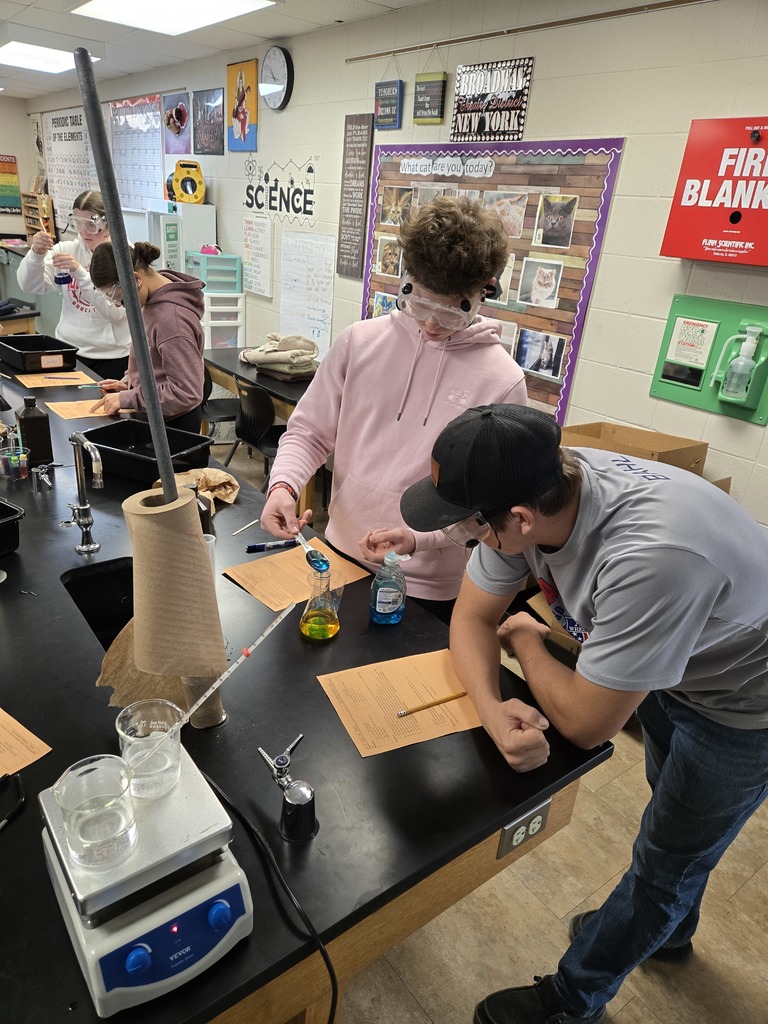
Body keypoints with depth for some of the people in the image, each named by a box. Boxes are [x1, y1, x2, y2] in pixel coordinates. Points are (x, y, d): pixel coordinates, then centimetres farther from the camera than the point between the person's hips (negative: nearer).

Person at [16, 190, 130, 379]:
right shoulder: (67, 249, 5)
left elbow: (117, 311, -20)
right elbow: (29, 285, -1)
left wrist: (80, 272, -26)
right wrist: (36, 254, -18)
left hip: (112, 357, -3)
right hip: (68, 350, 4)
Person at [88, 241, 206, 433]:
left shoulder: (171, 317, -25)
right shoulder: (154, 301, 2)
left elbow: (187, 392, -27)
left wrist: (127, 398, -23)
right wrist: (128, 383, 3)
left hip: (174, 424, -8)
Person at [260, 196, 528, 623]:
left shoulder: (502, 382, -13)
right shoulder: (360, 342, -5)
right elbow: (309, 433, 3)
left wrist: (419, 539, -25)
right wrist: (284, 484, -16)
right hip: (340, 560, 3)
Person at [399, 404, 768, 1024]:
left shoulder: (651, 556, -46)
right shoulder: (533, 487, -24)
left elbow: (586, 726, -33)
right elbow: (473, 616, -13)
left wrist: (525, 639, -17)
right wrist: (492, 707, -31)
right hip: (671, 669, 7)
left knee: (666, 862, 11)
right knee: (680, 820, 30)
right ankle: (670, 931, 59)